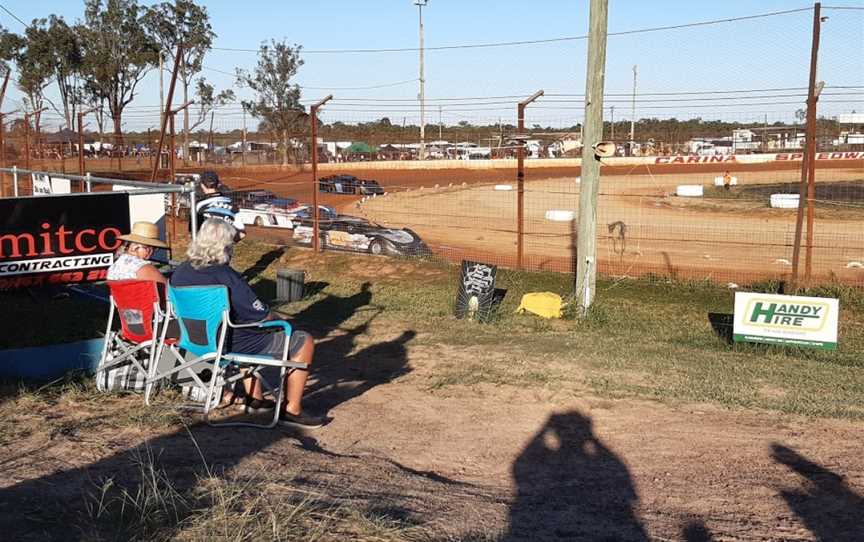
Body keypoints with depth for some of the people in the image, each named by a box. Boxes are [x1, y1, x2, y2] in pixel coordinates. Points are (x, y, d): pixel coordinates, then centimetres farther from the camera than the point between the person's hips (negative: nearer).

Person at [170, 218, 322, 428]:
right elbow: (263, 316, -19)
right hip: (232, 347, -8)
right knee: (304, 342, 3)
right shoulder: (226, 277, -25)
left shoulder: (179, 273, -3)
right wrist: (279, 321, 5)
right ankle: (292, 410, 10)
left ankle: (254, 398, 37)